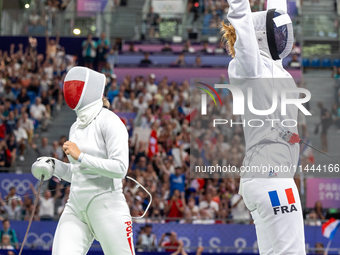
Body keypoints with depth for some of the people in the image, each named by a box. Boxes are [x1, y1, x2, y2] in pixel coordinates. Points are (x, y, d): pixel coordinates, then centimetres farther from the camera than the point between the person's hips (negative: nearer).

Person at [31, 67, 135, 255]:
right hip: (76, 207, 7)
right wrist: (53, 166, 5)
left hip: (107, 206, -7)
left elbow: (120, 168, -19)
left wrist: (80, 156, -18)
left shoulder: (109, 121, -11)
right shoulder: (76, 127, 13)